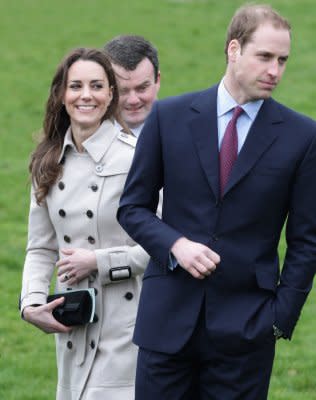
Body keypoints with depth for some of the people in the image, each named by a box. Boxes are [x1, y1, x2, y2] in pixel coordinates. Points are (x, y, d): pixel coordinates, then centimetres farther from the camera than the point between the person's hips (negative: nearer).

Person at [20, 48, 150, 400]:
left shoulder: (136, 156, -9)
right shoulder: (49, 163, 9)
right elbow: (41, 248, 12)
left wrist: (100, 262, -14)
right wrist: (32, 303, -4)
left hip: (126, 327, -5)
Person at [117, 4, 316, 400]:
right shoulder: (169, 117, 3)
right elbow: (132, 207, 8)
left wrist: (282, 317, -3)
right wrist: (175, 245, -11)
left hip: (245, 324, -1)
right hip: (168, 318, 1)